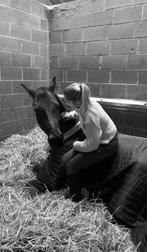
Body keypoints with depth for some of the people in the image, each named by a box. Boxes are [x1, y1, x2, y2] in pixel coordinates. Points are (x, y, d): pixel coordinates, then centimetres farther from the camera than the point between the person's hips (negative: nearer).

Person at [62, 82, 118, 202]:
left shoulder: (90, 116, -35)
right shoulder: (88, 102, -10)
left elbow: (92, 145, -25)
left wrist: (76, 144, -10)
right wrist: (72, 113, 6)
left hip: (106, 145, -9)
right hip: (97, 138, 9)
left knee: (70, 167, -8)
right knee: (64, 160, 4)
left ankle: (77, 200, 13)